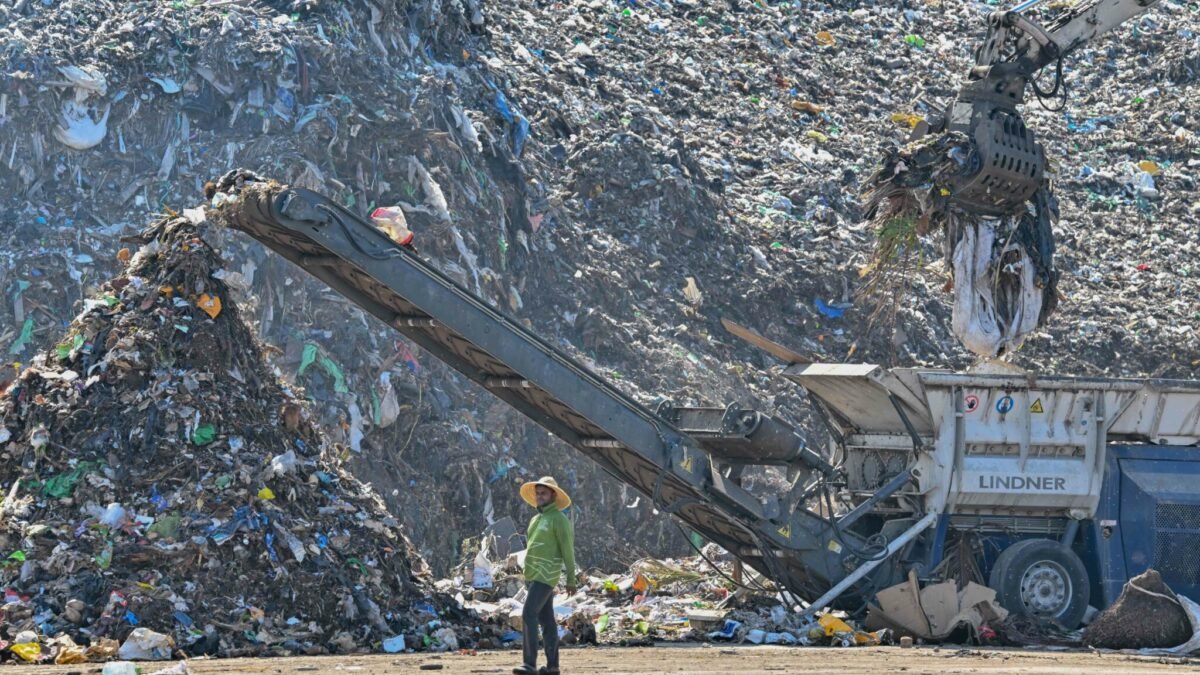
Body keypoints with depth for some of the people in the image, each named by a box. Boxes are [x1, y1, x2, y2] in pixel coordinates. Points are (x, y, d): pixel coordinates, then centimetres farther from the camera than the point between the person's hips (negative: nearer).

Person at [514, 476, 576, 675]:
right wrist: (527, 579, 23)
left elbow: (567, 550, -10)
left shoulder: (558, 519, -7)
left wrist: (571, 579, -13)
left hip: (545, 576, -9)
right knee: (546, 620, 9)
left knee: (529, 615, -19)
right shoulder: (535, 520, 19)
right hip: (532, 576, 9)